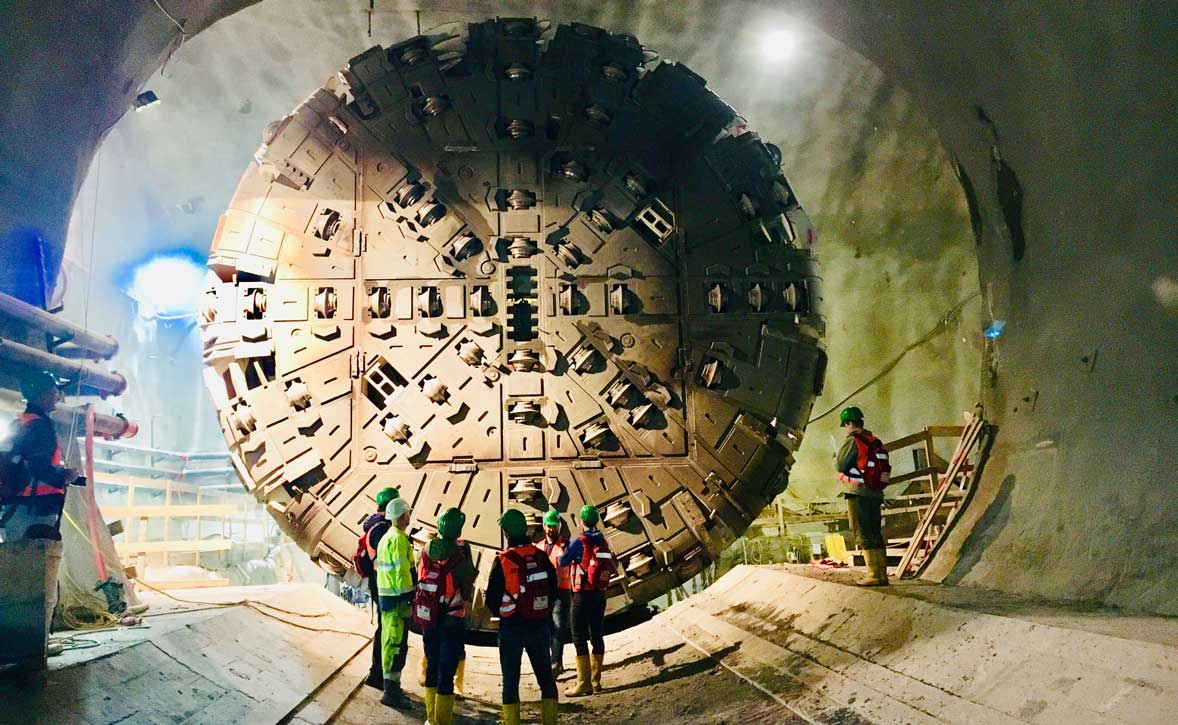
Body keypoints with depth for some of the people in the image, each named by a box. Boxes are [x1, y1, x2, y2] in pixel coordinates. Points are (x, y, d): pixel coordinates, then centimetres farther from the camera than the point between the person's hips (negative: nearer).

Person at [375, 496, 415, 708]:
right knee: (396, 644, -5)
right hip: (398, 597, -10)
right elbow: (402, 571, -20)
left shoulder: (385, 537, 15)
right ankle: (391, 692, -2)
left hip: (384, 595, 10)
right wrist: (410, 596, -16)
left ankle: (392, 687, 26)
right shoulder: (399, 539, -16)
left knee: (389, 642, 16)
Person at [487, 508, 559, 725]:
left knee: (510, 679, 7)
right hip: (540, 626, 3)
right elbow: (553, 590, 6)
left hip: (511, 627, -3)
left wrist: (500, 613, 11)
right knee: (545, 676, 14)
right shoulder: (541, 557, -2)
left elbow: (492, 597, -9)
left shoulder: (503, 561, -13)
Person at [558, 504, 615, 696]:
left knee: (579, 637, -2)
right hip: (600, 594, 6)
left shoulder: (580, 541, -12)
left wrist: (565, 549, 15)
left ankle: (584, 683, -4)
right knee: (597, 635, 12)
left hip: (583, 595, -6)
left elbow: (563, 562, -5)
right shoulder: (603, 542, 7)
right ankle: (596, 681, 19)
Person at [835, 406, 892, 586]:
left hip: (858, 492, -7)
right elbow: (884, 467, 14)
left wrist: (837, 463, 12)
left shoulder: (852, 441, -8)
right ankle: (881, 574, 12)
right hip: (876, 493, 7)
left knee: (863, 534, -5)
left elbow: (841, 466, -9)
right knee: (875, 534, 11)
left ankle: (874, 574, -8)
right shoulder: (876, 442, 14)